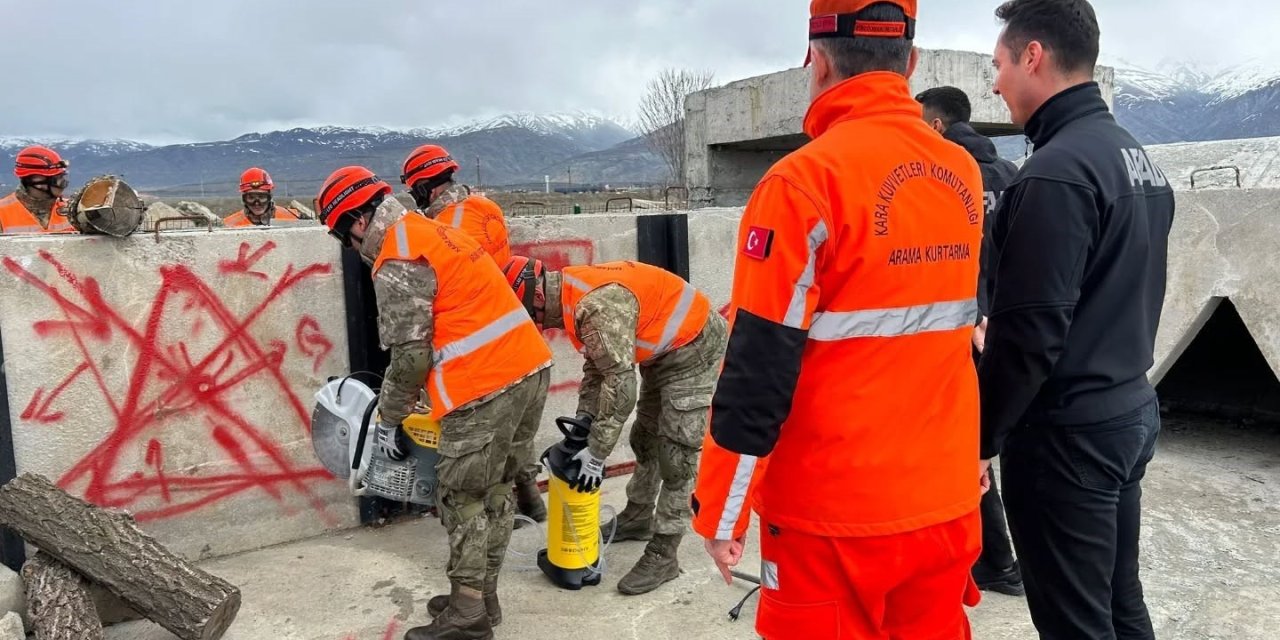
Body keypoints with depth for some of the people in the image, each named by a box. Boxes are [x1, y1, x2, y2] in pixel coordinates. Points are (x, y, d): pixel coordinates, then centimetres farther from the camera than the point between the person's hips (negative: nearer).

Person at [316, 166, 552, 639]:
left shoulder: (397, 261, -10)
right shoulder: (430, 231, 19)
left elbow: (410, 354, -12)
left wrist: (389, 419, 3)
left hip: (487, 387, -10)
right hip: (531, 368, 10)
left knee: (463, 497, 4)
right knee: (495, 489, 18)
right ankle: (482, 596, 30)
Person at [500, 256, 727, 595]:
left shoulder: (598, 305, -32)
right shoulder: (574, 295, 0)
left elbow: (620, 384, -32)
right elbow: (597, 363, 9)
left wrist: (596, 452, -24)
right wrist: (583, 420, 1)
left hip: (695, 348, -10)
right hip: (662, 350, 10)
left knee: (676, 452, -8)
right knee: (646, 438, 20)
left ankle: (663, 555, 0)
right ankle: (638, 518, 36)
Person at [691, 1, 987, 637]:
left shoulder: (806, 179, -18)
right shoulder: (964, 175, 3)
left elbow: (759, 370, -18)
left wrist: (719, 511, -8)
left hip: (837, 516, -6)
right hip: (947, 500, 6)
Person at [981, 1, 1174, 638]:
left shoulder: (1055, 171, -20)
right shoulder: (1140, 161, 10)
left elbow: (1030, 334, -22)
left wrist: (979, 438, -12)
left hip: (1067, 432, -9)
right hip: (1131, 411, 9)